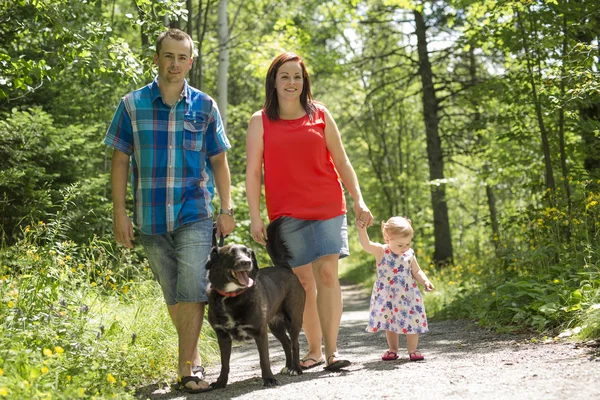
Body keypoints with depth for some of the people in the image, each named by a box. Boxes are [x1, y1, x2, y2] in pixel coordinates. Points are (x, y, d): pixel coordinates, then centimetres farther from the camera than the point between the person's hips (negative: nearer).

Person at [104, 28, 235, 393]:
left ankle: (187, 365, -5)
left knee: (192, 290, -12)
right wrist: (120, 212, -2)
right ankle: (193, 355, 27)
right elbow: (121, 160, 4)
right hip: (151, 218, 1)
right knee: (173, 295, 11)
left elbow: (218, 161, 8)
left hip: (195, 215, -1)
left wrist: (227, 209, 2)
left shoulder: (205, 106, 4)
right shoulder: (132, 105, 2)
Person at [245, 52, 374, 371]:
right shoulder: (261, 121, 4)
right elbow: (252, 172, 2)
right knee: (303, 281, 2)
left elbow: (341, 162, 11)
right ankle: (314, 350, 14)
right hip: (287, 212, 0)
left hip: (327, 207, 0)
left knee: (327, 273, -10)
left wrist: (359, 201, 5)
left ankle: (331, 350, -8)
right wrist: (255, 217, -4)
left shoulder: (320, 115, 8)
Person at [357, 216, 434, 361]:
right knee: (390, 324, 11)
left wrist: (425, 281, -8)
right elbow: (366, 245, -30)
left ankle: (412, 350, 14)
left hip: (408, 296, 1)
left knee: (412, 321, 0)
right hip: (387, 297, -1)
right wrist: (362, 230, -46)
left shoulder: (409, 254, -3)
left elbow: (416, 271, 10)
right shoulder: (381, 252, -12)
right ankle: (392, 350, 25)